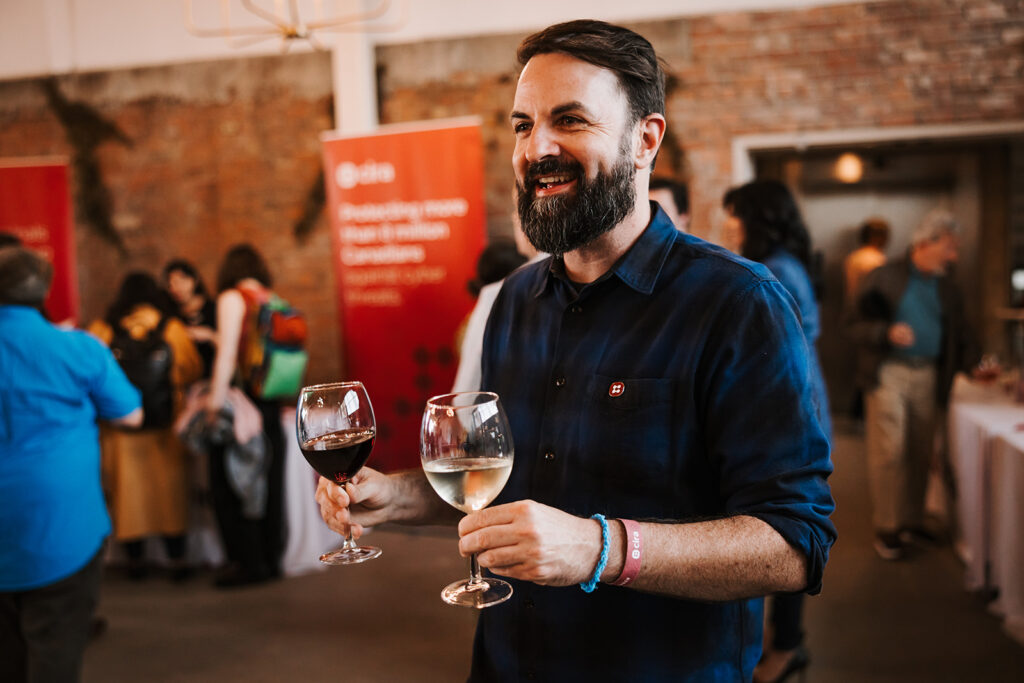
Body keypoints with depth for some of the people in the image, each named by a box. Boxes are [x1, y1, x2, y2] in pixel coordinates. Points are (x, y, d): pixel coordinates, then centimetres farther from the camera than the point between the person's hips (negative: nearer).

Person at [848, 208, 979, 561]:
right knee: (889, 451, -6)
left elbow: (961, 335, 17)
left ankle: (912, 521, 23)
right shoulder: (883, 278, -3)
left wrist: (973, 363, 0)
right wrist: (887, 332, -22)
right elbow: (855, 324, -5)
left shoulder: (948, 289, 13)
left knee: (921, 453, 9)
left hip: (927, 377, 5)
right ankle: (886, 528, 4)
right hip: (888, 373, -5)